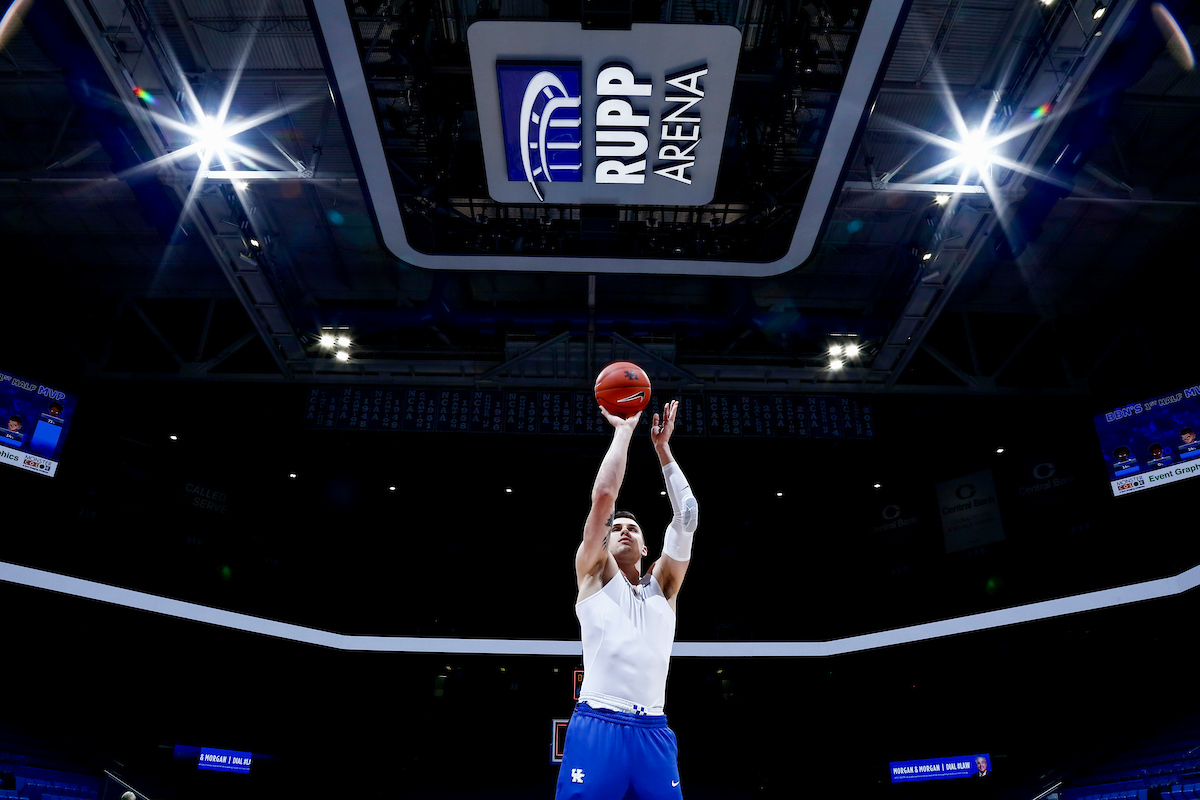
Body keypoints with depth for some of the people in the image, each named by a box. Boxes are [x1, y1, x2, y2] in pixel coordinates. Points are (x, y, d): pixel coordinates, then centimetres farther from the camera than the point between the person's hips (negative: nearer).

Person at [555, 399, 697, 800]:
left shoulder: (663, 585, 18)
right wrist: (624, 430, 7)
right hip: (597, 725, -3)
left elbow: (687, 517, 8)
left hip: (653, 731, 3)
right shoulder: (594, 573, 9)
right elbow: (604, 494, -1)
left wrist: (662, 447, 11)